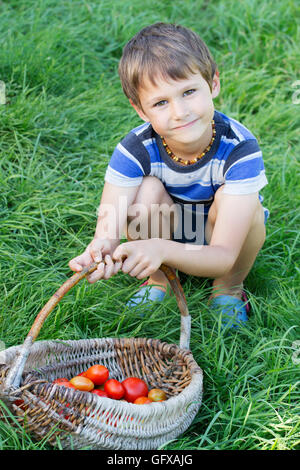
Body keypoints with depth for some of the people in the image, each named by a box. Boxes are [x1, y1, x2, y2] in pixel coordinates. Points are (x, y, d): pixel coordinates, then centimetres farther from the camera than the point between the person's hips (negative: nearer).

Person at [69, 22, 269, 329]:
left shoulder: (240, 149, -33)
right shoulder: (135, 150, -27)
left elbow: (223, 257, -37)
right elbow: (108, 230, -34)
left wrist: (161, 250, -57)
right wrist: (102, 249, -61)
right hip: (164, 232, 1)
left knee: (230, 197, -33)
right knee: (147, 189, -30)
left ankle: (229, 290, -6)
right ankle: (158, 282, -4)